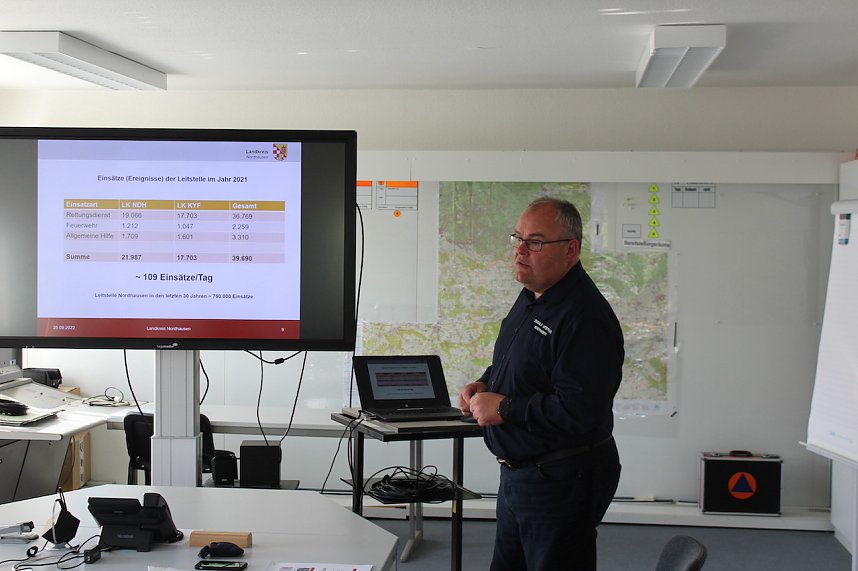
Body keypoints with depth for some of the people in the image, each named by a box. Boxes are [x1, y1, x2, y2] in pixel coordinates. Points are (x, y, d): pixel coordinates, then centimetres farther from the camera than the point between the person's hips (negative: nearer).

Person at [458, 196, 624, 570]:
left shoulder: (585, 317, -23)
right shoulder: (530, 298, 9)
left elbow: (581, 412, -31)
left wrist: (503, 408, -22)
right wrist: (484, 384, 5)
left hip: (563, 481, -10)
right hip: (517, 471, 10)